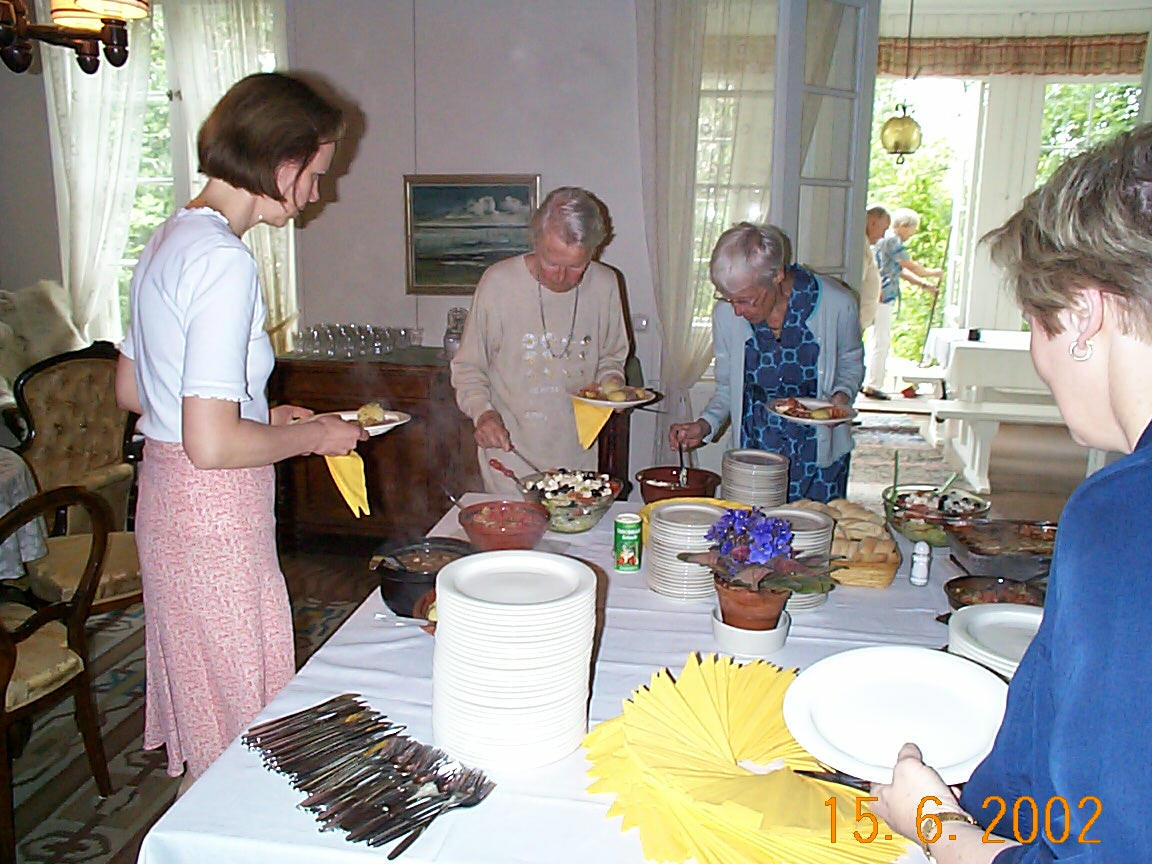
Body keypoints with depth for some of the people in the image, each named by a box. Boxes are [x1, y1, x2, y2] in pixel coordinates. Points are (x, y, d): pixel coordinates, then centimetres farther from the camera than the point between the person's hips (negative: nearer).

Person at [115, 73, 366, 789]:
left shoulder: (171, 239, 9)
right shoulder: (225, 259, -21)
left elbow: (132, 392, 17)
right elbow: (212, 444, -26)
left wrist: (265, 415, 15)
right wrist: (312, 435, -10)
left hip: (167, 496, 10)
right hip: (217, 515, -10)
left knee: (202, 706, 24)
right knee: (240, 713, 6)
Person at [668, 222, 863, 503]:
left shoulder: (836, 304, -14)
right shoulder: (726, 313, -10)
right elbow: (727, 387, 4)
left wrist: (843, 394, -13)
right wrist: (705, 424, -13)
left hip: (819, 454, -1)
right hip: (753, 449, 1)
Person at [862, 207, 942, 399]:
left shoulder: (886, 239, 20)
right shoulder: (892, 240, -12)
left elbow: (900, 270, 24)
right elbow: (911, 266, -10)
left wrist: (923, 283, 20)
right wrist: (931, 273, 7)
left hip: (880, 297, 11)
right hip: (883, 297, -11)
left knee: (876, 341, 14)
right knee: (881, 342, -8)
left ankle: (868, 383, 18)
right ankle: (873, 386, -6)